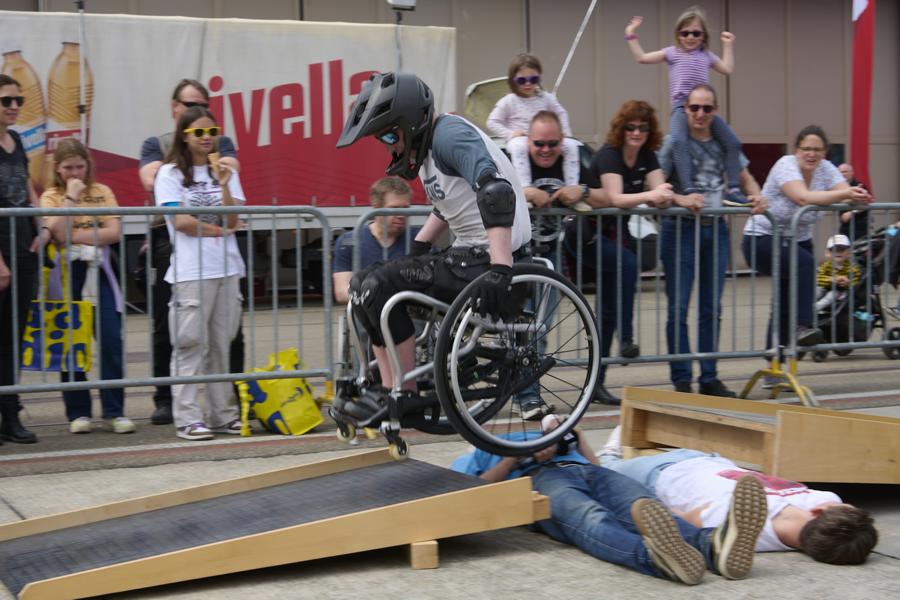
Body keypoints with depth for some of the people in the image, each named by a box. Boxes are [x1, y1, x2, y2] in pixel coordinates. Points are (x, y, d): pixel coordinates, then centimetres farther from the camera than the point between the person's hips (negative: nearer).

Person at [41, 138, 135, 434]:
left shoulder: (102, 192, 8)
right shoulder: (50, 196, 4)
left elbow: (114, 232, -4)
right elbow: (59, 233, -13)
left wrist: (75, 236, -11)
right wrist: (71, 196, -10)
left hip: (99, 270, 1)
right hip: (68, 274, -1)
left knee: (111, 340, -4)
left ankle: (114, 410, 1)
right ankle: (78, 412, 10)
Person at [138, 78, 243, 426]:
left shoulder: (221, 143, 19)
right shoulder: (156, 145, 15)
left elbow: (231, 171, -2)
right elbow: (151, 180, -4)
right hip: (170, 239, -1)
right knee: (167, 325, 1)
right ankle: (165, 400, 8)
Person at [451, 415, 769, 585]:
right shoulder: (473, 458, 38)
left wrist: (574, 433, 17)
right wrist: (522, 456, 3)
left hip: (590, 473, 4)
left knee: (642, 508, -33)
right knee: (591, 519, -41)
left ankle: (715, 545, -67)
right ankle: (657, 558, -76)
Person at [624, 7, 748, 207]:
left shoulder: (706, 55, 22)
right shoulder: (672, 53, 13)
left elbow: (728, 69, 22)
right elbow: (642, 58, 9)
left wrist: (728, 45, 23)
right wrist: (631, 35, 7)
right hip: (681, 105, -4)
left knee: (733, 143, -3)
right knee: (678, 140, -33)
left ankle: (733, 190, 1)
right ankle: (688, 189, -37)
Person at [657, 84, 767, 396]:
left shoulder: (723, 143, 11)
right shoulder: (674, 143, -3)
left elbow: (745, 177, 21)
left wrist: (756, 196, 0)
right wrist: (679, 199, -28)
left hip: (716, 229, 5)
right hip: (681, 228, -5)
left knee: (712, 308, 9)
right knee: (678, 308, -3)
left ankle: (709, 377, 16)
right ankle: (682, 380, 3)